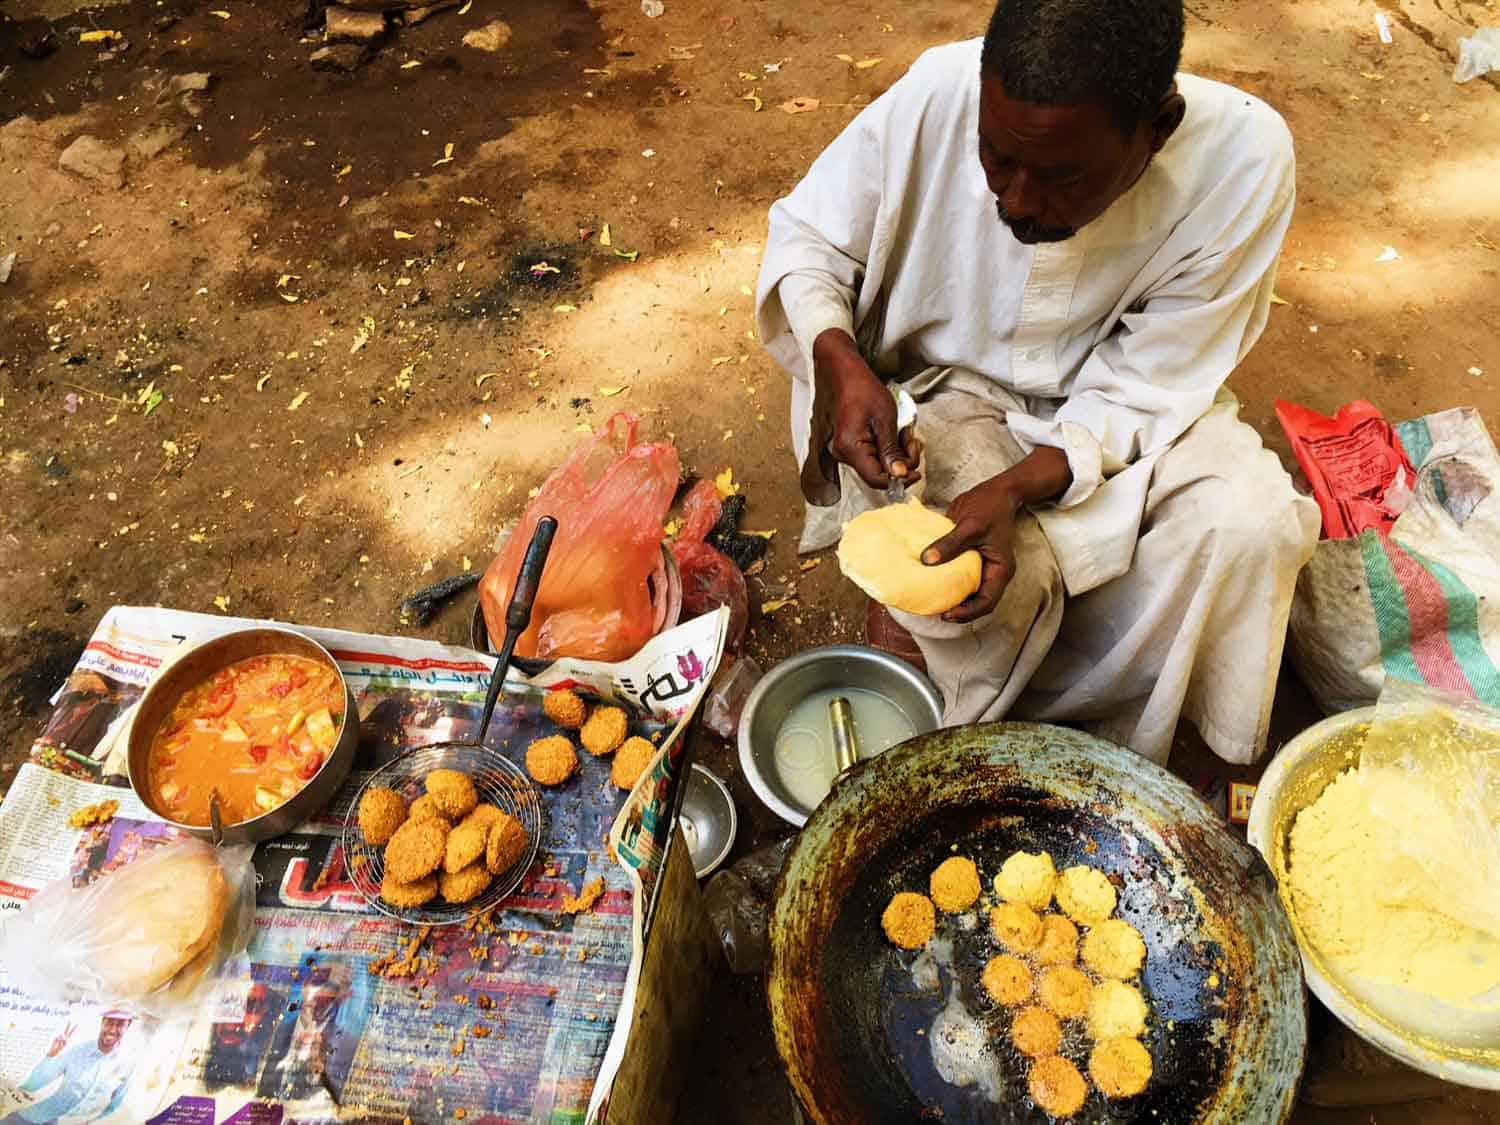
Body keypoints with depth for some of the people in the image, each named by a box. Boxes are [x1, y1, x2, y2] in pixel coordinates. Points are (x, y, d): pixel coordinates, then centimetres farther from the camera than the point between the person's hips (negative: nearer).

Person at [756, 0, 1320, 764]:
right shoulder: (938, 94, -25)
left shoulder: (1241, 162, -24)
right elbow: (805, 235, -8)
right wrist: (840, 362, -28)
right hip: (946, 383, -1)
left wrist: (1016, 487, -34)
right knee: (1009, 576, -28)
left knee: (1250, 526, -24)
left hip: (1108, 409, 2)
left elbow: (1138, 392, -17)